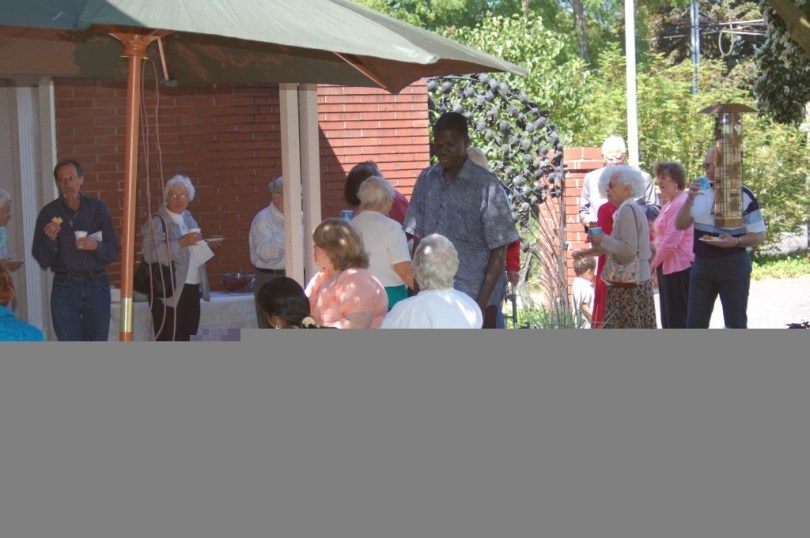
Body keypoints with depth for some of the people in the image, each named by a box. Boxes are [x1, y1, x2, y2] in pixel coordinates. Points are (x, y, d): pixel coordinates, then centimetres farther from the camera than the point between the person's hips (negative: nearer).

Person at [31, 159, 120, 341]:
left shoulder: (98, 208, 5)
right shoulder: (49, 213, 3)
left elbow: (113, 252, 4)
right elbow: (42, 261, 2)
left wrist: (96, 246, -16)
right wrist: (50, 239, -16)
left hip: (97, 285, 1)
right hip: (65, 287, -1)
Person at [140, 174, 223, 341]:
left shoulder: (189, 219, 16)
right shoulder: (158, 221, -7)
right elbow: (150, 254, -21)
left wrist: (206, 246, 9)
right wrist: (181, 242, -24)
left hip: (192, 291, 7)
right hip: (169, 292, -7)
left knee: (186, 343, 9)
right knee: (169, 343, -9)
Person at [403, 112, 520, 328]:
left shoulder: (486, 185, -6)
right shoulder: (426, 180, 7)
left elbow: (498, 252, -6)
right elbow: (418, 239, 12)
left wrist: (482, 303, -12)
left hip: (473, 298, -4)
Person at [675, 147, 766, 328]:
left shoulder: (743, 195, -8)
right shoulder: (699, 190, 7)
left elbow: (759, 235, -6)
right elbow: (680, 225, 3)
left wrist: (736, 242, -25)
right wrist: (689, 198, -12)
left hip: (733, 264, -4)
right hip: (702, 264, 4)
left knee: (735, 324, 3)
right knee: (695, 324, 5)